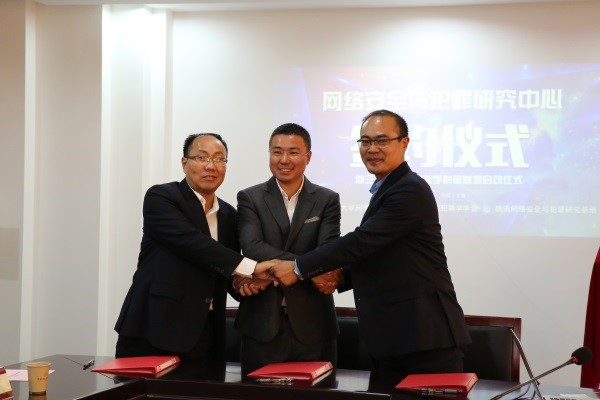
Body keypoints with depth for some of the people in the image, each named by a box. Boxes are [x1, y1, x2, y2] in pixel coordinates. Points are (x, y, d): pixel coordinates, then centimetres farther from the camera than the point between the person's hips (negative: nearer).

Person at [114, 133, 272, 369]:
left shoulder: (229, 215, 14)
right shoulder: (160, 197, -5)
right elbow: (191, 242, -20)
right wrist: (251, 267, -26)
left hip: (204, 337, 5)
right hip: (152, 330, -5)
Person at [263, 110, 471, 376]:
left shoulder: (410, 190, -13)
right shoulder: (386, 191, 19)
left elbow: (362, 241, -19)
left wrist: (298, 268, -13)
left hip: (426, 334, -10)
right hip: (392, 336, 10)